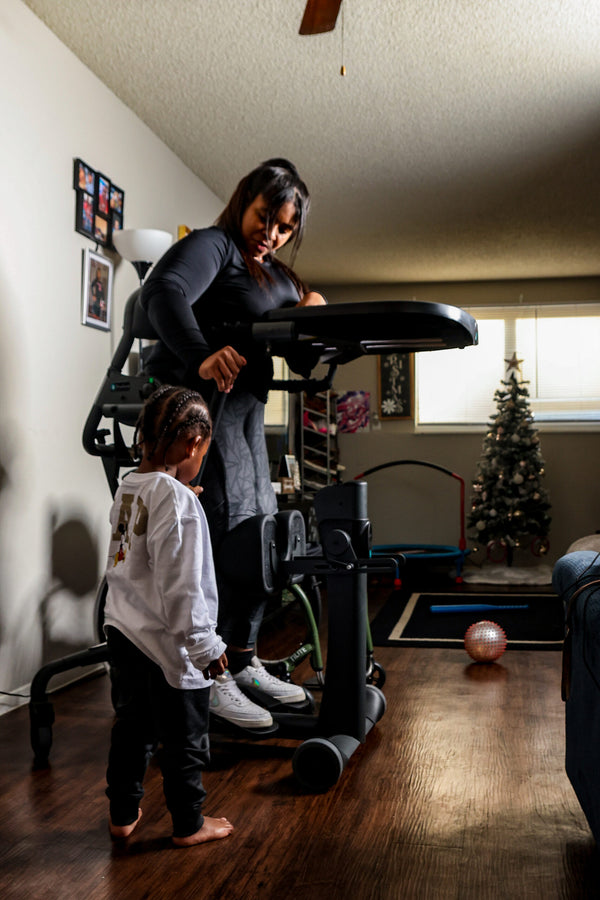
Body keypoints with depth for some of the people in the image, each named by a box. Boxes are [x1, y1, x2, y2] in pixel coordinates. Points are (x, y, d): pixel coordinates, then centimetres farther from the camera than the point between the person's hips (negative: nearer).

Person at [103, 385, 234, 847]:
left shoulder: (128, 488, 3)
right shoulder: (177, 500, -22)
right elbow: (179, 587, -24)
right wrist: (204, 647, -16)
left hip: (123, 634, 8)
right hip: (166, 644, -8)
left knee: (131, 727, 22)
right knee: (185, 740, 10)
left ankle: (123, 814, 36)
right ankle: (189, 824, 26)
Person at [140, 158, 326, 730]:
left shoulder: (276, 276, 23)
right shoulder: (211, 245, -4)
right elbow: (163, 291, -24)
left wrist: (311, 306, 2)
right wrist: (203, 356, -40)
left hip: (244, 409, 10)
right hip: (194, 399, -9)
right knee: (221, 529, -14)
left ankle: (244, 662, 22)